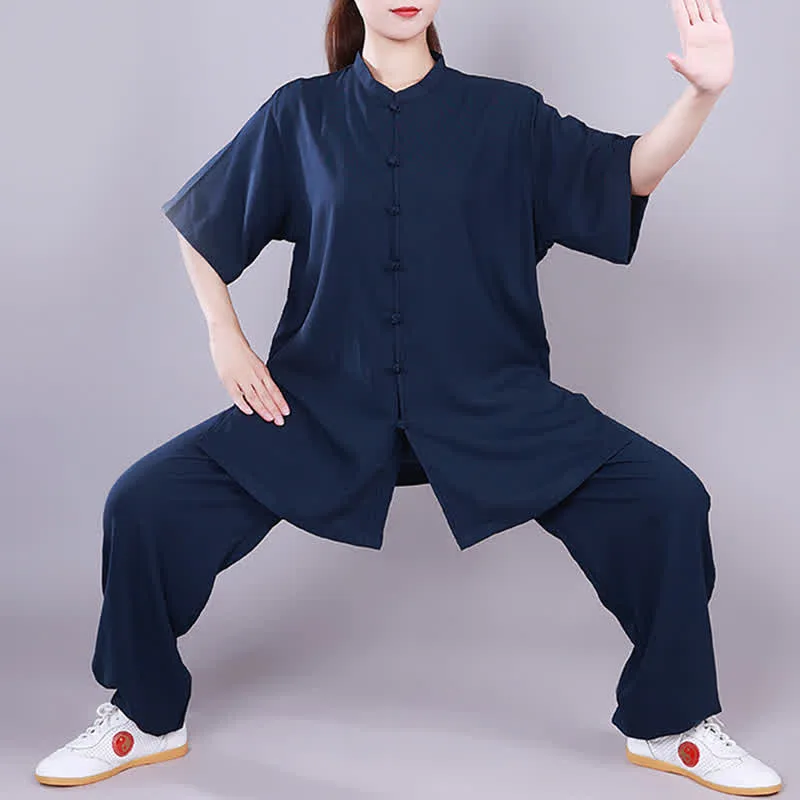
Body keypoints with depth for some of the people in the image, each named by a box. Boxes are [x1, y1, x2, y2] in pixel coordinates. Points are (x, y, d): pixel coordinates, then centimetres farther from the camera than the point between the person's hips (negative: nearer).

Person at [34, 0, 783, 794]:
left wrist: (703, 94, -25)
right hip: (325, 405, 1)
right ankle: (143, 719, 15)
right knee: (145, 504, -12)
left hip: (492, 404, 0)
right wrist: (225, 341, 3)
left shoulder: (504, 115, 2)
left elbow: (628, 172, -7)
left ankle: (671, 725, 10)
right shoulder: (300, 115, 3)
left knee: (667, 499, -14)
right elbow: (197, 223, 13)